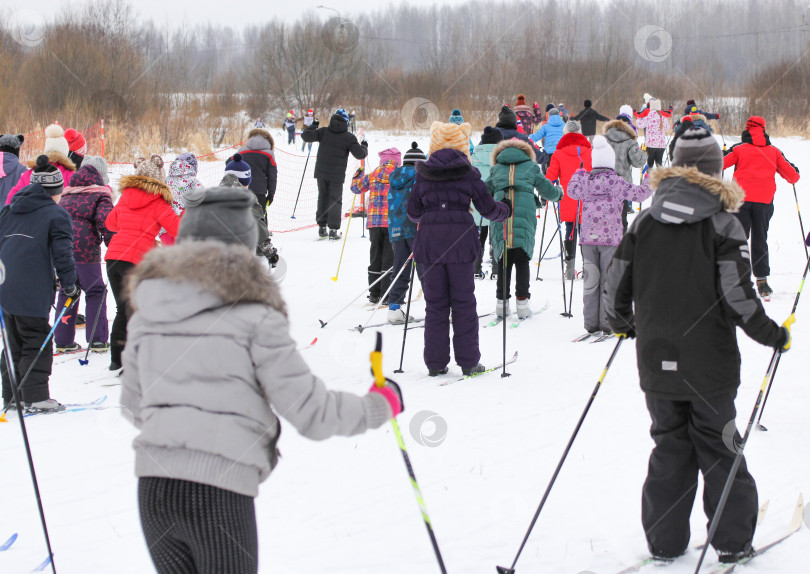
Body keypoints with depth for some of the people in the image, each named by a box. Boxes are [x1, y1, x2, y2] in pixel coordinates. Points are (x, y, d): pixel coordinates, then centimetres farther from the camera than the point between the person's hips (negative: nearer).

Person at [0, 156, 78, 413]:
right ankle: (35, 397, -5)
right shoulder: (56, 215, -4)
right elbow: (62, 254, -9)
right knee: (36, 343, -1)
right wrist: (70, 285, 2)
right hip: (33, 293, -7)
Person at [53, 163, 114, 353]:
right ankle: (97, 339, 2)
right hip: (84, 249, -5)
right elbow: (105, 220, -12)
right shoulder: (100, 196, 2)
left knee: (66, 291, 14)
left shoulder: (65, 197, 20)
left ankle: (63, 340, 12)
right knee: (96, 292, 6)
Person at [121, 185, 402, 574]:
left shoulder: (146, 316, 10)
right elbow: (310, 412, -5)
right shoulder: (252, 316, -5)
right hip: (220, 491, -5)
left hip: (152, 487, 5)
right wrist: (379, 407, 12)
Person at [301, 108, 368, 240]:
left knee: (323, 198, 15)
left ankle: (321, 226, 15)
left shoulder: (323, 132, -1)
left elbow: (306, 136, -2)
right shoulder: (349, 137, -7)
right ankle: (333, 229, -3)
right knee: (335, 200, 4)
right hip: (337, 175, -3)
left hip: (321, 172, 3)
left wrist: (313, 126, 17)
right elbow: (360, 154, -7)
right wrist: (364, 147, 15)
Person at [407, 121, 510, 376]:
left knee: (435, 303, 7)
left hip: (429, 240, 2)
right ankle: (468, 361, 5)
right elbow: (488, 209, 4)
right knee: (463, 302, 4)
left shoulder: (423, 175, 7)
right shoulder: (468, 173, 0)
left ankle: (436, 362, 7)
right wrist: (506, 209, 24)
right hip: (460, 240, -2)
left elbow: (413, 212, 13)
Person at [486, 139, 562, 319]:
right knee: (522, 261, 4)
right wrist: (558, 193, 40)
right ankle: (522, 301, -2)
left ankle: (501, 301, 5)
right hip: (524, 215, -1)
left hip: (500, 216, 1)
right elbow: (547, 190, 18)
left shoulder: (496, 169, 20)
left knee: (503, 261, 7)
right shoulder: (531, 167, 17)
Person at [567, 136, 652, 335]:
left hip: (588, 237, 3)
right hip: (611, 237, -3)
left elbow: (572, 190, 22)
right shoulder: (617, 182, -8)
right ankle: (607, 324, 2)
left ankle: (591, 323, 9)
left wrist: (576, 175, 42)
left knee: (590, 280, 7)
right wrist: (650, 181, 19)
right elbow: (639, 194, -1)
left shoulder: (584, 181, 2)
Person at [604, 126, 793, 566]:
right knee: (719, 448, 10)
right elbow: (738, 295, -16)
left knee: (669, 447, 13)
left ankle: (664, 540, 15)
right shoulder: (722, 225, -10)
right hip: (709, 364, -3)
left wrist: (622, 324, 24)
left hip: (656, 361, 3)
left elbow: (616, 282, 5)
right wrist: (774, 335, -2)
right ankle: (732, 538, 14)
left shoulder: (644, 223, 2)